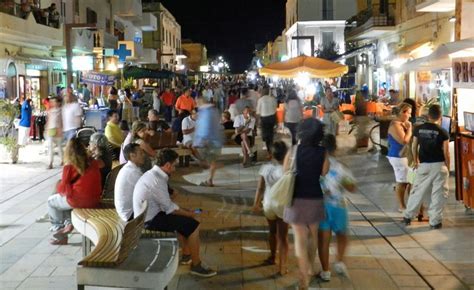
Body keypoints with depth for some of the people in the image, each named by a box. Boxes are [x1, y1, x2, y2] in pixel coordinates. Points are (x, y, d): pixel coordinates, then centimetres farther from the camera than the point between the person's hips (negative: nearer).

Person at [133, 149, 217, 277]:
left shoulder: (153, 174, 7)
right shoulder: (157, 180, -24)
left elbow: (165, 203, 13)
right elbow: (169, 208, -18)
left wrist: (185, 211, 8)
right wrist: (188, 213, -3)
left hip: (149, 215, 10)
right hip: (151, 220, -10)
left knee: (186, 219, 18)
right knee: (193, 225, -10)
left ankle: (186, 255, 25)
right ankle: (196, 265, 2)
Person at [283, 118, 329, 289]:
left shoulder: (293, 151, -11)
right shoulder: (323, 153, -8)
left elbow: (285, 173, -5)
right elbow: (324, 174, -4)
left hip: (297, 199, -1)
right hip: (315, 198, 2)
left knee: (300, 238, 4)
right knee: (313, 234, 21)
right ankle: (310, 268, 37)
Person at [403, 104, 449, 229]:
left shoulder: (418, 129, -1)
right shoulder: (443, 132, -9)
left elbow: (414, 147, 6)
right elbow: (446, 153, -8)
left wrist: (416, 161, 20)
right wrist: (448, 167, 5)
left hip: (424, 165, 3)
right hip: (439, 165, -3)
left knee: (418, 191, 14)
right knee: (438, 194, 6)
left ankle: (407, 216, 22)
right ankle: (435, 221, 8)